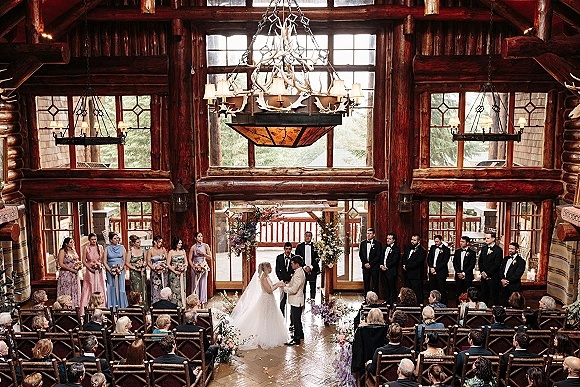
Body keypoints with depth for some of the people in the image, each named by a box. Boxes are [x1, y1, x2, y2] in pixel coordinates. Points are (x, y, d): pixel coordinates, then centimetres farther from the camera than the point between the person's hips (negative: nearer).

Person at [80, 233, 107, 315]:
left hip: (99, 271, 2)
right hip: (90, 271, -2)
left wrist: (100, 266, -10)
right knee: (90, 289, -2)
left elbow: (103, 259, 7)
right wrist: (90, 268, -10)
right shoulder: (86, 248, 0)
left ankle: (99, 307, 6)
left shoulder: (100, 247, 5)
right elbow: (84, 261, 0)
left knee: (100, 288, 2)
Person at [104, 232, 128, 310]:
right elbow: (104, 262, 1)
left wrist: (120, 269, -8)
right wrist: (110, 270, -9)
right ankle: (112, 308, 3)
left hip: (120, 271, 1)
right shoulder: (107, 249, 4)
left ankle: (121, 306, 3)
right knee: (112, 288, 0)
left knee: (120, 288, 0)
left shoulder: (122, 247, 6)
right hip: (110, 271, -1)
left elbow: (124, 260, 5)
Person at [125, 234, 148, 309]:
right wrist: (135, 268, -12)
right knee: (136, 290, -5)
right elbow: (127, 263, -5)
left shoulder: (142, 250, 7)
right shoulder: (130, 251, -4)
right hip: (134, 273, -4)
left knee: (143, 289, 3)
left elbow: (146, 261, 12)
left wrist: (144, 266, -6)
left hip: (142, 272, 4)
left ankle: (143, 306, 9)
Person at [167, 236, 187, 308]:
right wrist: (175, 271, -11)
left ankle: (182, 304, 8)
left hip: (182, 273, 4)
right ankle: (174, 304, 0)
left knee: (182, 288, 3)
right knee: (175, 289, -5)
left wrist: (184, 267, -7)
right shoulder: (171, 252, -4)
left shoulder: (183, 251, 8)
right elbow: (168, 264, -4)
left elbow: (186, 262, 13)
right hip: (174, 273, -4)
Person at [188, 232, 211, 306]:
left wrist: (203, 253, -11)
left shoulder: (205, 246, 1)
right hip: (195, 267, 0)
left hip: (204, 267, 0)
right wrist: (193, 267, -10)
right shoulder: (193, 247, 0)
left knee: (203, 284, 1)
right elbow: (190, 259, 2)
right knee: (195, 284, 1)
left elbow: (210, 258, 1)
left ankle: (202, 302, 8)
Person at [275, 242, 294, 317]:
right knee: (282, 301, 3)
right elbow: (277, 271, 3)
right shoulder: (279, 257, 0)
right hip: (283, 281, 1)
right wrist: (282, 281, -6)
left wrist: (291, 281, -9)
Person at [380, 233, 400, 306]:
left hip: (391, 271, -7)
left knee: (392, 287, 0)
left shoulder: (396, 249, -9)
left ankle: (392, 302, 7)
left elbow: (394, 261, -14)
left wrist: (387, 267, -17)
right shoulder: (385, 247, 15)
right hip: (384, 270, 7)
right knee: (385, 287, 13)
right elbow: (382, 257, 17)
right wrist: (381, 265, 0)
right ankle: (386, 301, 23)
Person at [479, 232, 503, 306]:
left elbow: (497, 265, -13)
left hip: (493, 277, -6)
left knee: (494, 297, 0)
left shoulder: (498, 250, -10)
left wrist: (487, 274, -12)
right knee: (484, 296, 9)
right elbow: (480, 261, 14)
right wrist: (482, 272, 0)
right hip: (484, 276, 6)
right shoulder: (484, 248, 12)